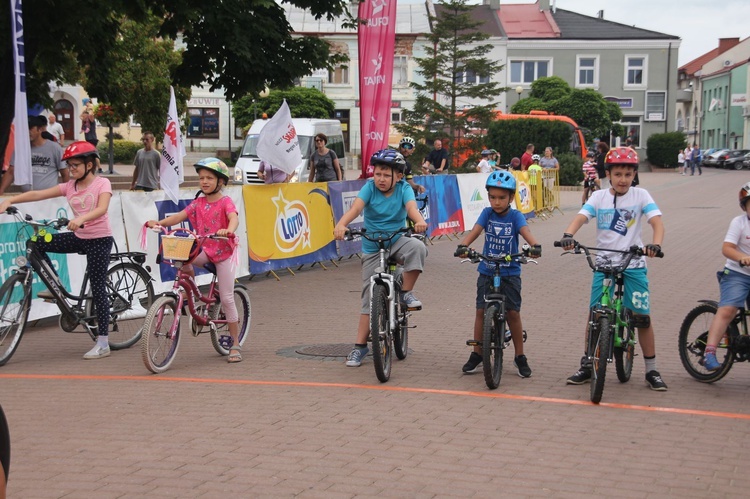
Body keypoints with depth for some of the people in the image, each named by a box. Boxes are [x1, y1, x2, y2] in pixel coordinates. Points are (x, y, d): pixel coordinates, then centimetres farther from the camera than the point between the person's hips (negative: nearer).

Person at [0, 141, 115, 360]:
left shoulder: (102, 184, -10)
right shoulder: (69, 187, 4)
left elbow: (102, 208, -29)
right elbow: (37, 194, -4)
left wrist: (81, 218, -47)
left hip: (99, 239, -6)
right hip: (79, 237, 6)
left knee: (98, 289, -6)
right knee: (37, 244, -5)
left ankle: (103, 343, -2)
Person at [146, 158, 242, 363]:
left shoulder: (225, 201, -9)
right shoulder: (198, 203, 5)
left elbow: (234, 218, -28)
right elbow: (179, 216, -3)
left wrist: (228, 230, -50)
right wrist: (160, 222, -20)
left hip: (224, 251, -4)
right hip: (204, 250, 4)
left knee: (226, 298, -4)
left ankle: (235, 344, 5)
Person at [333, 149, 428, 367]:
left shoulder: (404, 189, -8)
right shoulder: (370, 187, -9)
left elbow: (411, 207, -26)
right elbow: (356, 207, -26)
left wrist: (419, 221, -50)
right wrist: (341, 224, -46)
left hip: (396, 241, 0)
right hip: (372, 248, 0)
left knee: (417, 247, -33)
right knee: (370, 296, -1)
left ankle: (406, 292, -13)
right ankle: (360, 346, 7)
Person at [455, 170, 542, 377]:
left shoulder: (515, 216, -6)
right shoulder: (487, 213, -1)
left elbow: (525, 231, -24)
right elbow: (475, 231, -14)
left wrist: (535, 246, -45)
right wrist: (463, 246, -34)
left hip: (510, 272, -2)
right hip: (487, 271, 2)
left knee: (513, 312, -4)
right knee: (481, 311, 0)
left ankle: (520, 356, 9)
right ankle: (477, 355, 12)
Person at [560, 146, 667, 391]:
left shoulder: (640, 195, -1)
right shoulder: (599, 197, 2)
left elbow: (657, 222, -13)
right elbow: (580, 217, -12)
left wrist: (655, 244, -33)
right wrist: (568, 235, -33)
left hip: (633, 265, -1)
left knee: (642, 316, -3)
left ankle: (651, 371, 11)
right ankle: (587, 367, 16)